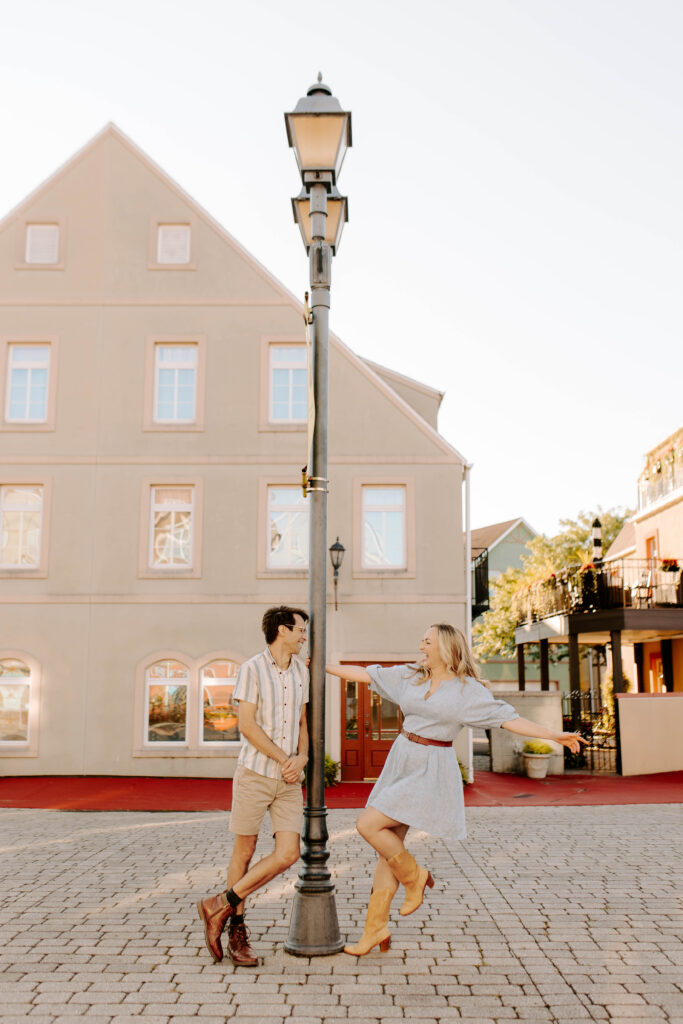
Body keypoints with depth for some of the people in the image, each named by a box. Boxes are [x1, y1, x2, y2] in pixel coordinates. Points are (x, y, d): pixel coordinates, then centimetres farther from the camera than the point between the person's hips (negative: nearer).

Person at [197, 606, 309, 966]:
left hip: (289, 781, 5)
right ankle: (237, 930, 23)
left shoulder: (300, 670, 9)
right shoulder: (252, 669, -9)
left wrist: (302, 758, -4)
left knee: (287, 854, -6)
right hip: (255, 773, -5)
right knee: (244, 852, 6)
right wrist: (284, 760, -13)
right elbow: (247, 725, -15)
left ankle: (221, 906, 7)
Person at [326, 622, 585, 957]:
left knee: (368, 825, -15)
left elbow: (507, 718, -8)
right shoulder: (410, 676, 7)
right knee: (388, 844, 7)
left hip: (431, 771, -6)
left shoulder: (468, 690, -6)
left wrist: (554, 735, -15)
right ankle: (376, 927, 19)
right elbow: (364, 674, 11)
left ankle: (413, 876, 8)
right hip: (401, 763, 6)